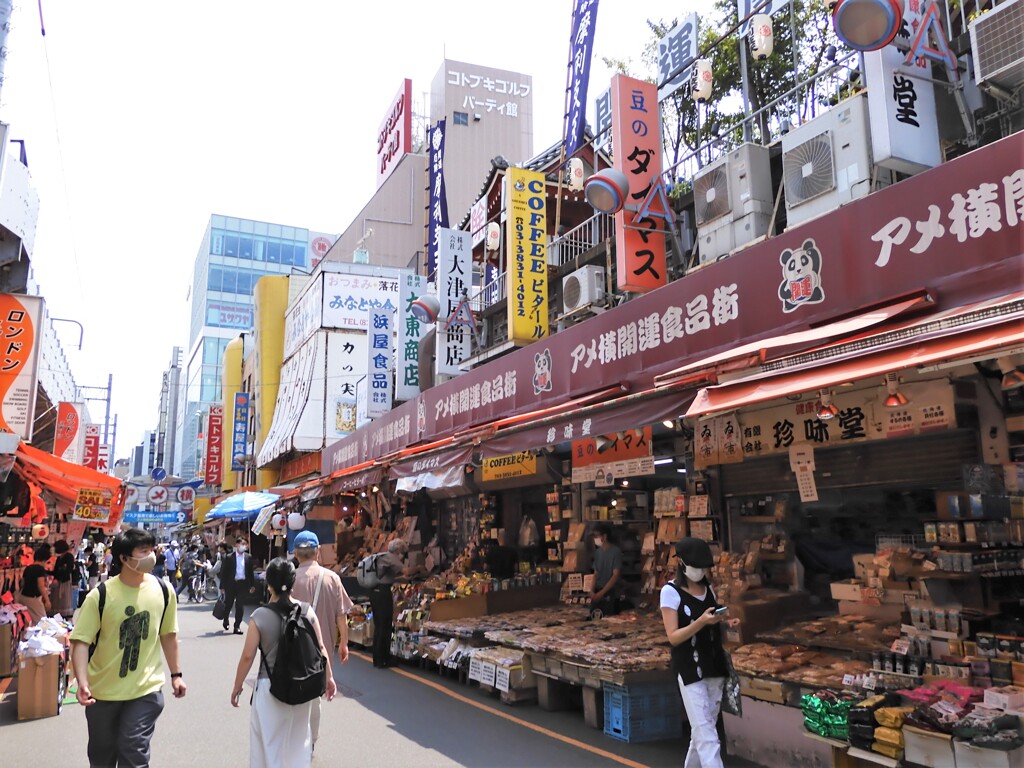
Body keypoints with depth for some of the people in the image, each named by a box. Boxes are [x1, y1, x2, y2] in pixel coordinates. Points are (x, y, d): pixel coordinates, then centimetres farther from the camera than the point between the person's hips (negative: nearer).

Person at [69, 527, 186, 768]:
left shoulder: (162, 590, -7)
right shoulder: (100, 595, -16)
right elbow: (80, 641, -16)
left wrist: (176, 674, 9)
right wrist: (82, 683, -29)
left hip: (146, 689, 0)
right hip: (103, 690, 0)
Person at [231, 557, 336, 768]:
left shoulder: (260, 616, -14)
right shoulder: (307, 611, -7)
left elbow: (248, 656, -9)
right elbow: (320, 649, -1)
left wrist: (237, 686, 5)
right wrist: (329, 677, 12)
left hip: (270, 687, -3)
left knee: (268, 743, 14)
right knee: (299, 739, 22)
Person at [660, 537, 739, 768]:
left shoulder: (708, 588, 8)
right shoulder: (671, 591, -11)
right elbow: (673, 636, -14)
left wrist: (726, 624, -3)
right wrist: (701, 622, -28)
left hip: (715, 665, 6)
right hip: (690, 669, -6)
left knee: (704, 729, 14)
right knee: (705, 733, -8)